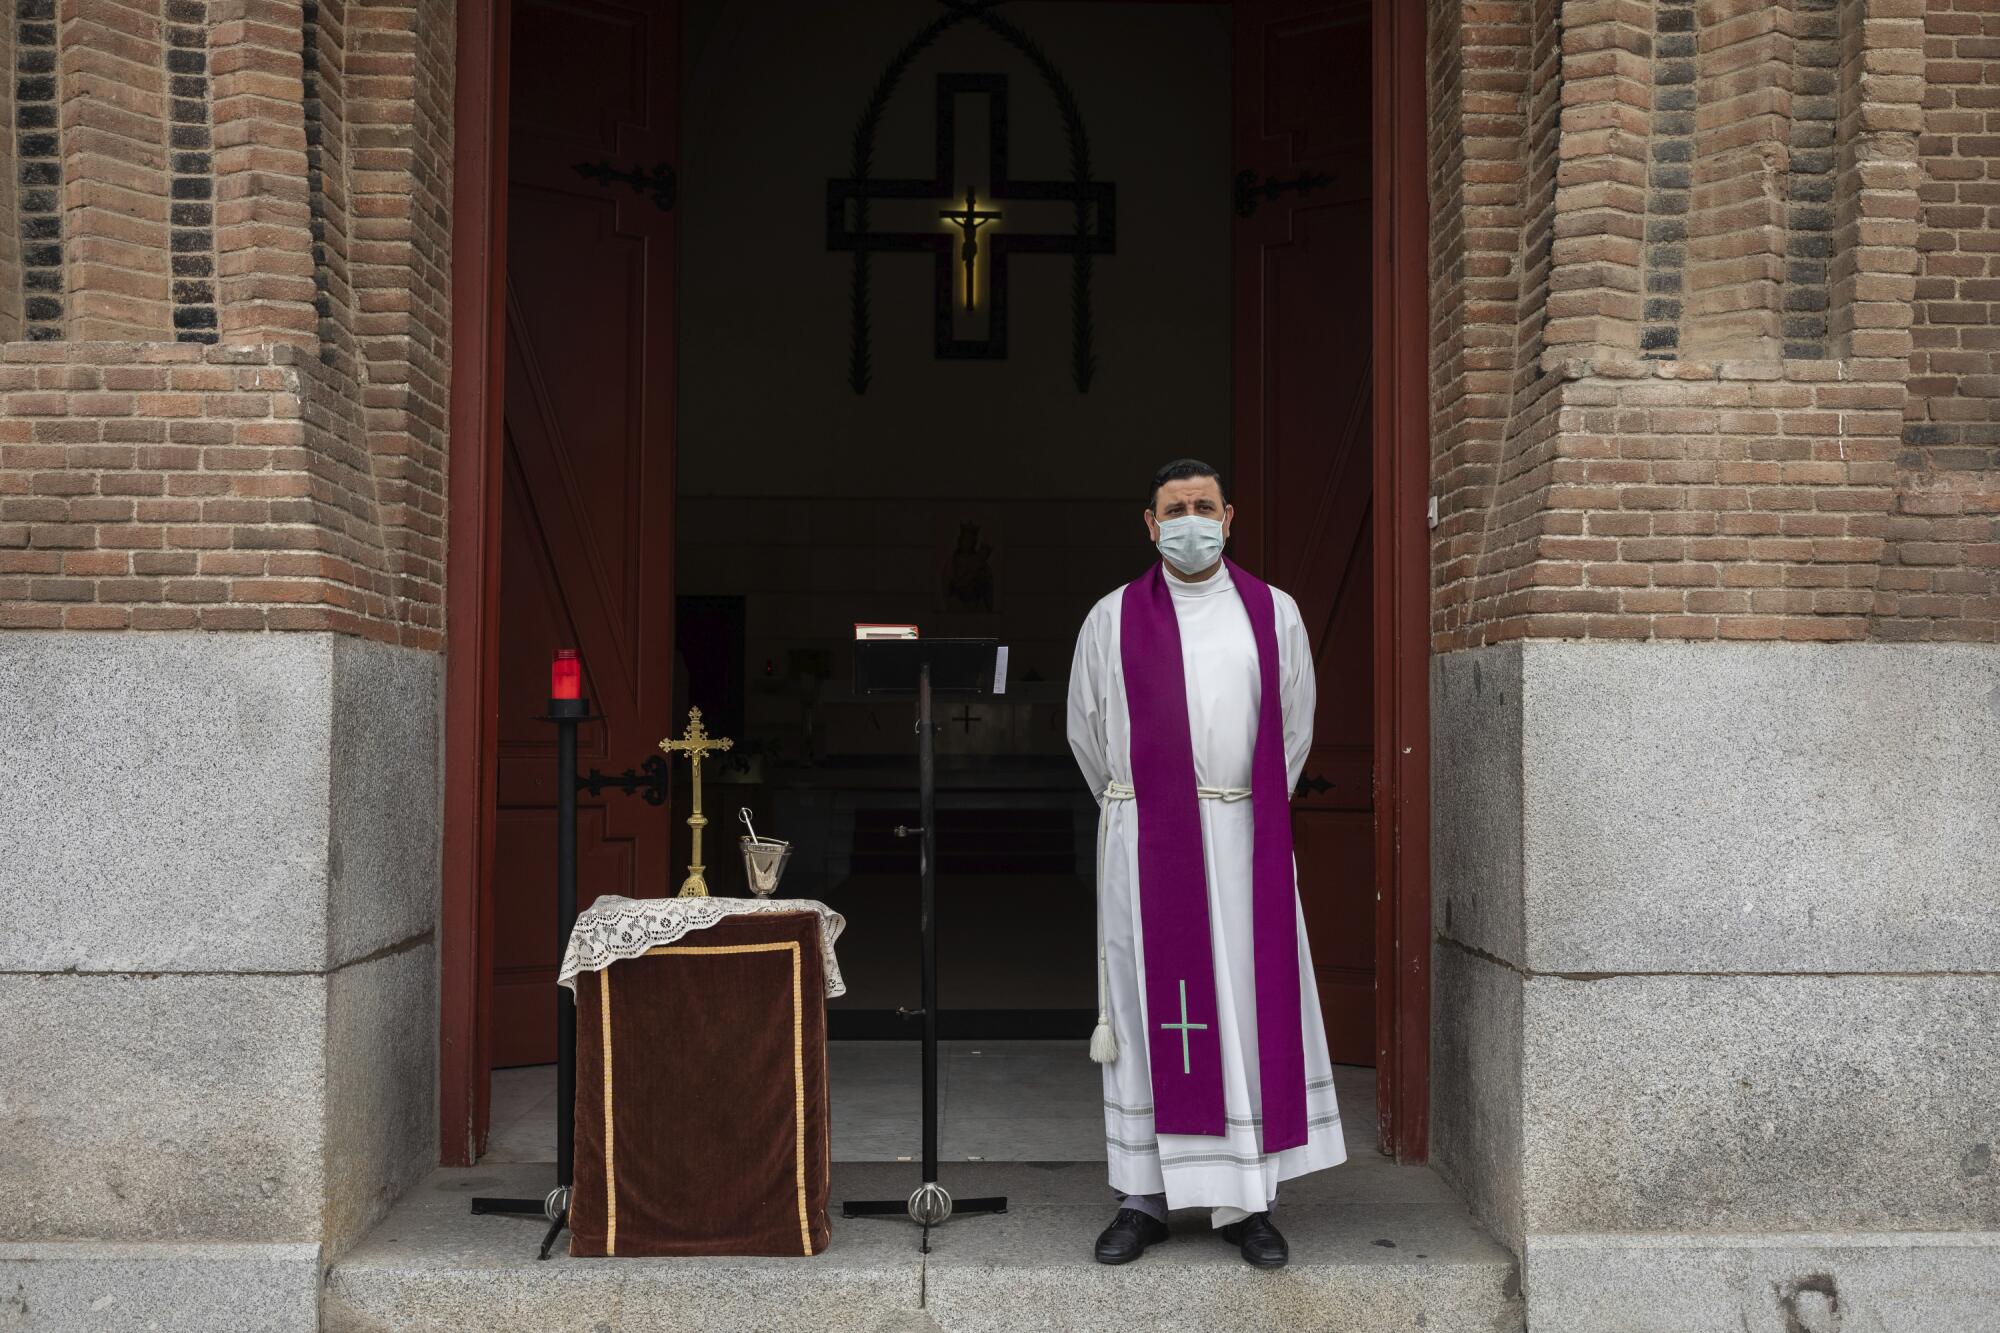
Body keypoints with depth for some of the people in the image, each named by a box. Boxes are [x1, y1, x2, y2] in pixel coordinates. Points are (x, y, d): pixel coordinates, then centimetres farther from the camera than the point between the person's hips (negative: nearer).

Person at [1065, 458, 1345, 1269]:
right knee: (1148, 1010, 3)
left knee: (1249, 1008, 1)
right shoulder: (1113, 620, 3)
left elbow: (1293, 727, 15)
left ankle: (1245, 1201, 9)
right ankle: (1143, 1197, 11)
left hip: (1244, 841, 1)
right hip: (1145, 844, -1)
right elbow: (1086, 730, 14)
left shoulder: (1272, 614, 5)